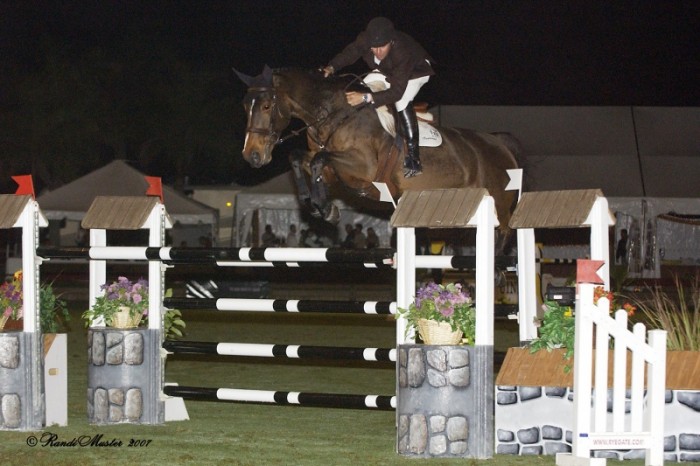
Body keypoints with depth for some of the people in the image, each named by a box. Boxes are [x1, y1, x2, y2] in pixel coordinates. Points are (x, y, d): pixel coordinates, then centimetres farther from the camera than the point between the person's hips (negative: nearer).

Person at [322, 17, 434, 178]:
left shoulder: (402, 52, -45)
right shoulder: (365, 39, -32)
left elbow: (397, 92, -46)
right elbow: (350, 53, -13)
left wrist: (366, 98, -56)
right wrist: (332, 67, -33)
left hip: (416, 70, -7)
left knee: (402, 101, -27)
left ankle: (413, 160, -28)